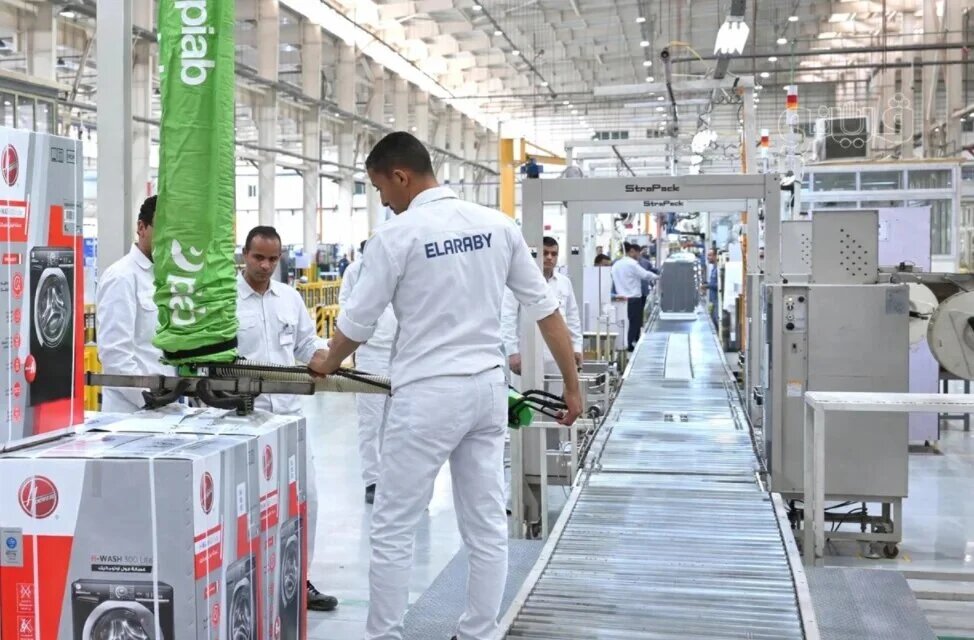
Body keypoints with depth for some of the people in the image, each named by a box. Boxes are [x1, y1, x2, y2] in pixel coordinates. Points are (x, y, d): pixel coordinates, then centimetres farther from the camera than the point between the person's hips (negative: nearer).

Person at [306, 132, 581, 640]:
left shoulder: (398, 235, -10)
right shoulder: (498, 224, 4)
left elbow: (357, 323, -1)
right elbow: (545, 308, 5)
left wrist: (327, 364, 19)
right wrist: (571, 385, 13)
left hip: (428, 393, -6)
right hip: (489, 388, 6)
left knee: (394, 530, 5)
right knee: (487, 525, 11)